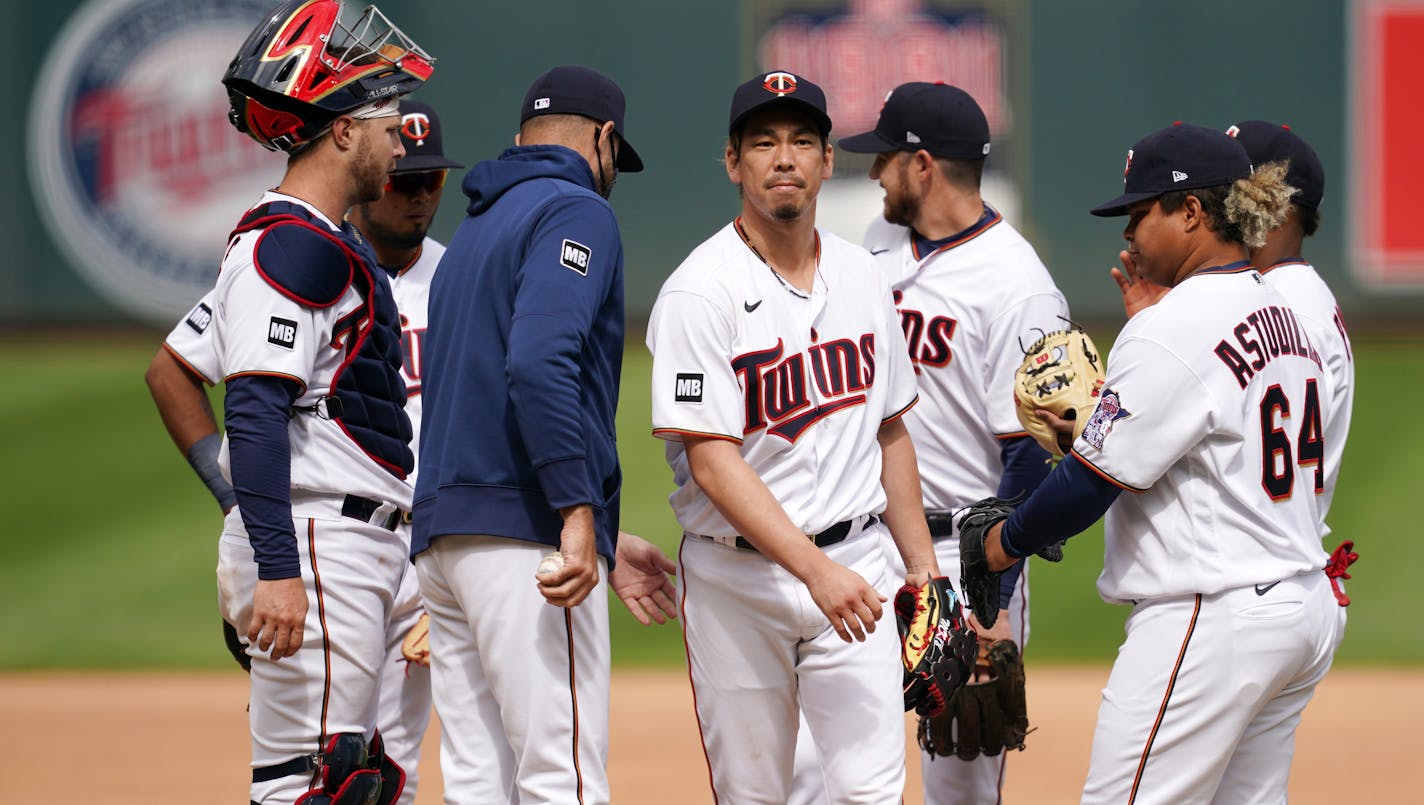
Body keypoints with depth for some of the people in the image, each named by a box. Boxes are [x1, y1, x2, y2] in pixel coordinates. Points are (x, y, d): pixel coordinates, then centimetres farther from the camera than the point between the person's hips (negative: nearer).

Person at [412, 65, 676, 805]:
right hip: (524, 536, -9)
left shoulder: (473, 231, 26)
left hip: (442, 536, 9)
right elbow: (539, 363, -20)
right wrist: (581, 515, -24)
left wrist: (604, 544, 26)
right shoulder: (576, 212, -3)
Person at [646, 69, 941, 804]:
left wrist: (921, 565, 14)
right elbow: (713, 463, -18)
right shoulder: (701, 293, -11)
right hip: (739, 578, -4)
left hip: (853, 566, 4)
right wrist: (816, 570, -25)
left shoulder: (860, 278, 8)